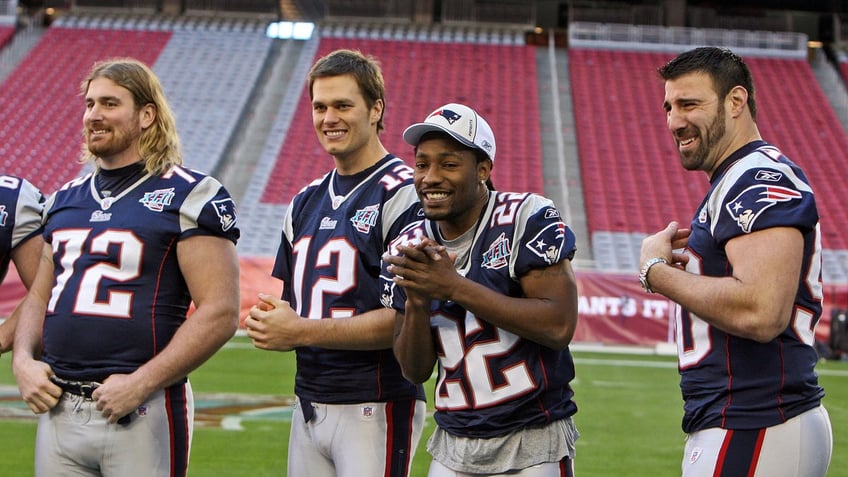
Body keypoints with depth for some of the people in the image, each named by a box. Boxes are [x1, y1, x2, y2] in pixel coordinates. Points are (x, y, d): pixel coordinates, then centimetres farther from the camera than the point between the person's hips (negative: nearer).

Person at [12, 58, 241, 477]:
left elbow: (219, 313, -12)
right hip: (58, 408, 6)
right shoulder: (65, 199, 16)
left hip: (141, 412, -6)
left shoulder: (190, 198, -5)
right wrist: (23, 360, 4)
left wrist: (142, 383, -18)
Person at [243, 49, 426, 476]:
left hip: (376, 408, -7)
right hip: (309, 404, 7)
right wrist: (268, 320, -2)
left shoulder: (403, 196, -9)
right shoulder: (305, 203, 17)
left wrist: (300, 331, -17)